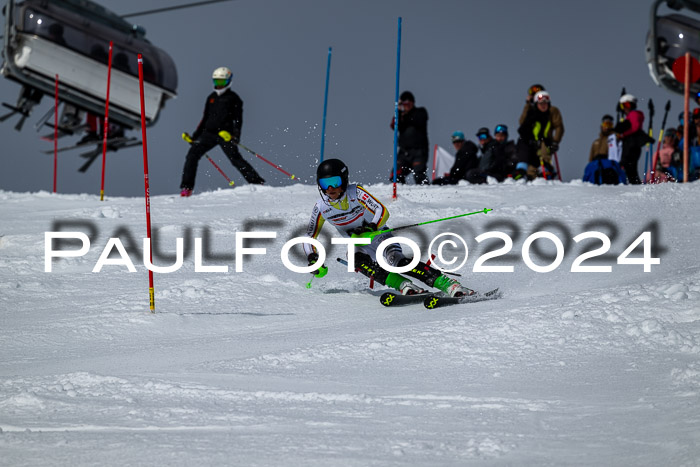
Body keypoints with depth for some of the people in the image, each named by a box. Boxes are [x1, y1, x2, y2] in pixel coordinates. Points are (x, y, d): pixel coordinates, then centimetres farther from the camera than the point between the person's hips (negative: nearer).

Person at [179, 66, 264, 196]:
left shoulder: (233, 98, 4)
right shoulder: (211, 98, 20)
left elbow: (237, 119, -2)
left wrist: (235, 135, -19)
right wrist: (194, 136, 19)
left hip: (225, 134, -5)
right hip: (209, 133, 5)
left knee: (235, 159, -15)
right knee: (192, 154, -11)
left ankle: (257, 183, -8)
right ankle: (187, 187, -9)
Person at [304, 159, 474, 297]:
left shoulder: (355, 192, -18)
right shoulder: (321, 207, -7)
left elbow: (383, 212, -23)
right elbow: (310, 237, 3)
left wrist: (370, 229, -41)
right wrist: (313, 259, -13)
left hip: (379, 235, -3)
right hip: (360, 245, 3)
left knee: (397, 260, -31)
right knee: (356, 260, -32)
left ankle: (449, 285, -40)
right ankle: (403, 285, -42)